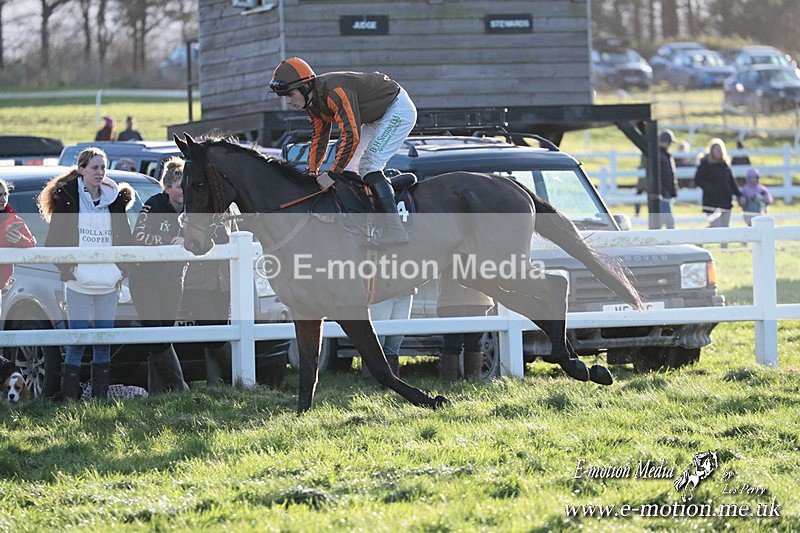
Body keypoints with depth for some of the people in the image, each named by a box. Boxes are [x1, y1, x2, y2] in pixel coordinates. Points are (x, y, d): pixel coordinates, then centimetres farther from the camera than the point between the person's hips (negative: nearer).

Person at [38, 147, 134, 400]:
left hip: (108, 282, 4)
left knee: (104, 341, 6)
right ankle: (69, 395, -2)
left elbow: (125, 237, 17)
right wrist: (65, 267, -9)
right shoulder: (67, 197, -1)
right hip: (78, 282, -4)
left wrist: (122, 268, 6)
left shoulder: (114, 199, 11)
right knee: (77, 340, -6)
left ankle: (101, 394, 11)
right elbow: (55, 237, -1)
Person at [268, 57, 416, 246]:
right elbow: (319, 137, 8)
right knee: (349, 166, 8)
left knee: (369, 166, -19)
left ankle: (395, 229, -22)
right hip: (376, 116, 10)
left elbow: (351, 135, -35)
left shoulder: (334, 92, -33)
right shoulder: (313, 102, -3)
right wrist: (312, 171, -1)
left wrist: (333, 174, -30)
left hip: (399, 109, -10)